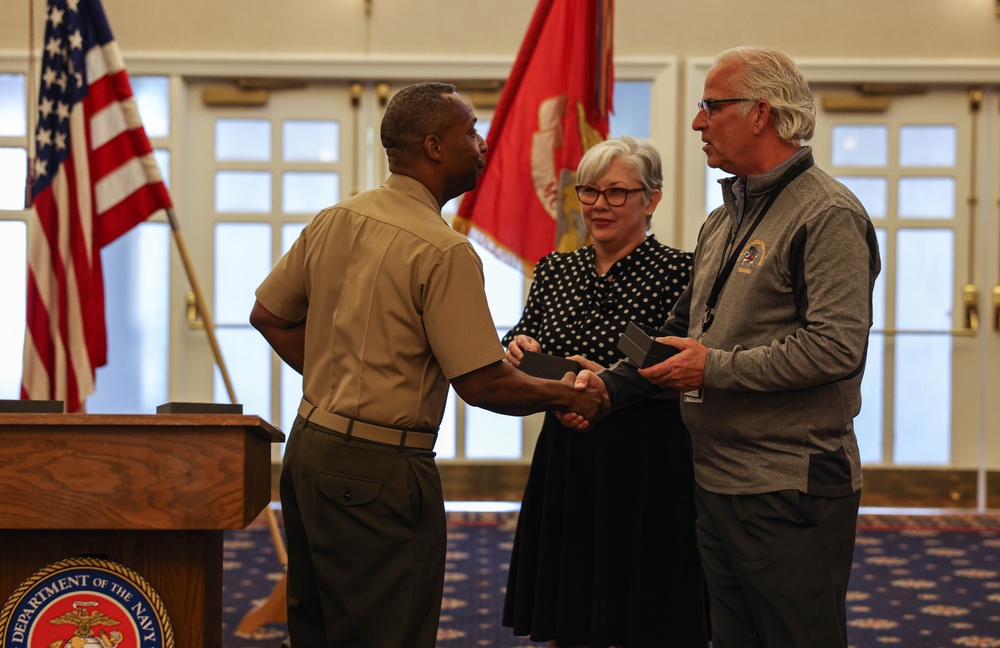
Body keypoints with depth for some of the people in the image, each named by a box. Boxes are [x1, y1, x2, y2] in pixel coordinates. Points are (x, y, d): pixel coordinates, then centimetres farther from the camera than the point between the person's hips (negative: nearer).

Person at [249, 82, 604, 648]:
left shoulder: (333, 221, 6)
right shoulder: (443, 250, -18)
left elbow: (269, 315, 15)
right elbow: (484, 385, -19)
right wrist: (569, 395, -3)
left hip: (309, 446, 9)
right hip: (379, 467, -9)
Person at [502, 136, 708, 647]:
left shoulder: (678, 271, -8)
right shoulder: (553, 271, 9)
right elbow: (521, 356, 11)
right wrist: (516, 353, -11)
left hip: (646, 472, -5)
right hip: (563, 466, 5)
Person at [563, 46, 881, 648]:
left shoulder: (828, 215, -12)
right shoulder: (723, 221, 17)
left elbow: (837, 346, -23)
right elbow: (683, 332, 22)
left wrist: (718, 368, -16)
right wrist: (612, 383, 8)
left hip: (791, 491, -9)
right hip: (719, 485, 9)